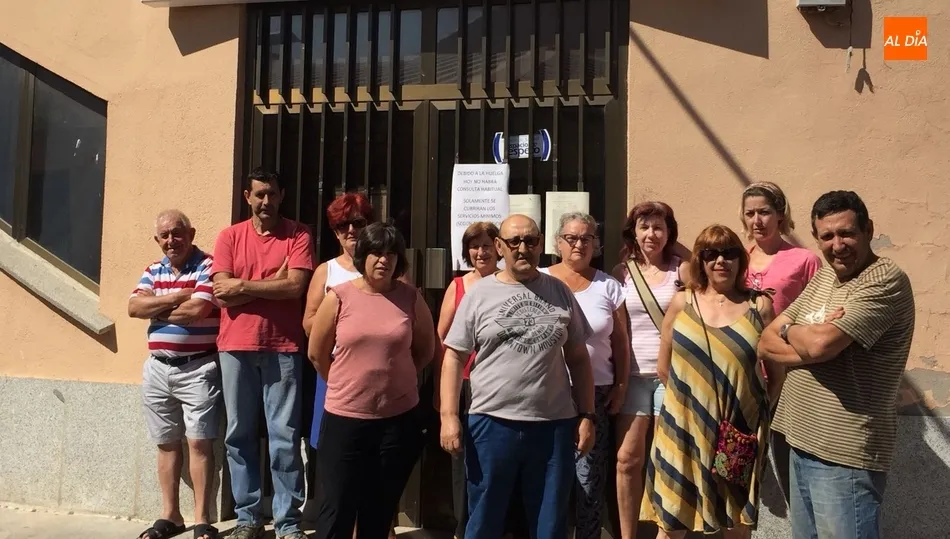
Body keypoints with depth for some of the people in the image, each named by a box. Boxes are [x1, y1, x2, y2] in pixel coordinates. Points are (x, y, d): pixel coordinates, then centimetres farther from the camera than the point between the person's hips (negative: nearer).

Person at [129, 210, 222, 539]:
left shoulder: (208, 267, -7)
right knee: (166, 443, 13)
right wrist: (178, 296, -12)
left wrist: (156, 309, -4)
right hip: (157, 368, 6)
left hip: (197, 369, -6)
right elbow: (134, 307, -1)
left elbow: (197, 311, -20)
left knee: (199, 443, -5)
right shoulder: (153, 271, 13)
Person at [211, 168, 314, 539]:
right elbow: (222, 292, -4)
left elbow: (295, 287, -11)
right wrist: (273, 284, -10)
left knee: (285, 436, 0)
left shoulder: (298, 234, 2)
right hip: (236, 348, 3)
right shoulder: (229, 237, 8)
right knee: (239, 435, 8)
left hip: (283, 348, -2)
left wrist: (243, 286, -8)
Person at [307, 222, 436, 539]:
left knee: (380, 508, 14)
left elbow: (426, 349, 12)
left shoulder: (411, 298, -1)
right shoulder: (339, 297, -4)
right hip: (345, 417, -1)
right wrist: (345, 384, 11)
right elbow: (316, 353, 5)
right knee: (337, 507, 4)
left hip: (399, 418, 1)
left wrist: (396, 378, 10)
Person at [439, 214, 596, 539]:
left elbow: (578, 358, 9)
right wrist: (449, 416, -7)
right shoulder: (479, 294, 1)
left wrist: (586, 416, 4)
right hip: (492, 423, -1)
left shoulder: (559, 292, 6)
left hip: (555, 424, 2)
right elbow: (454, 357, 1)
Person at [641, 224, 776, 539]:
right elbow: (663, 368, 6)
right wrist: (691, 395, 5)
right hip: (684, 427, 0)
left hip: (739, 431, 0)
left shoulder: (759, 306, 0)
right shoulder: (682, 302, 1)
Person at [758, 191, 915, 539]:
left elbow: (819, 344, -25)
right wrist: (809, 341, -13)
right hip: (802, 444, 8)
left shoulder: (886, 281, -13)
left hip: (845, 456, -8)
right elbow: (766, 344, 7)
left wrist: (789, 330, -4)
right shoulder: (823, 277, 12)